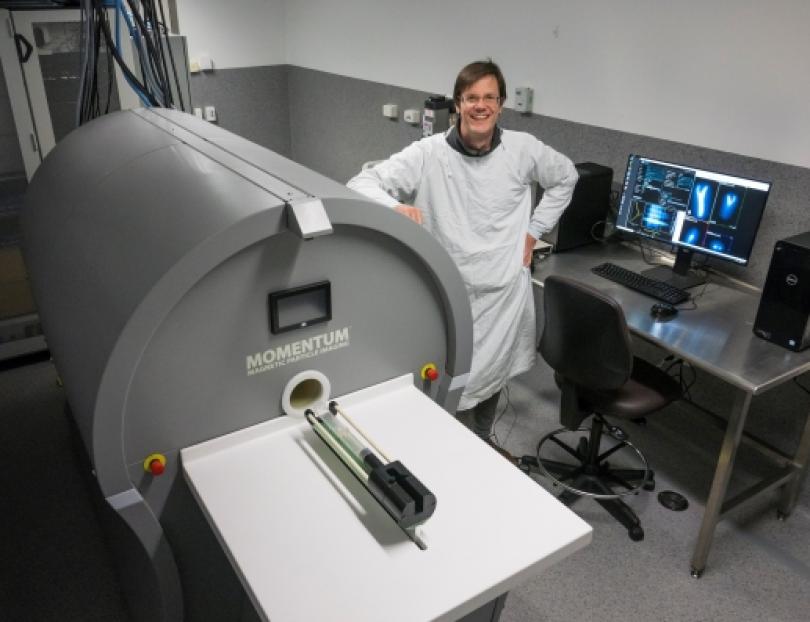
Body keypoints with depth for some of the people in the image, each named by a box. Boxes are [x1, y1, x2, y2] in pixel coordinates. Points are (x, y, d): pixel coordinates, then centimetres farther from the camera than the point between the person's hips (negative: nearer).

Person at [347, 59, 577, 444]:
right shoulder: (429, 154, -13)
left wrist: (534, 231, 8)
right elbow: (361, 184, -16)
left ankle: (483, 445, 48)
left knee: (493, 379, 20)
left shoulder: (523, 149, -4)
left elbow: (565, 177, 16)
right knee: (455, 390, -2)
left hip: (506, 292, 3)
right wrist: (394, 207, -38)